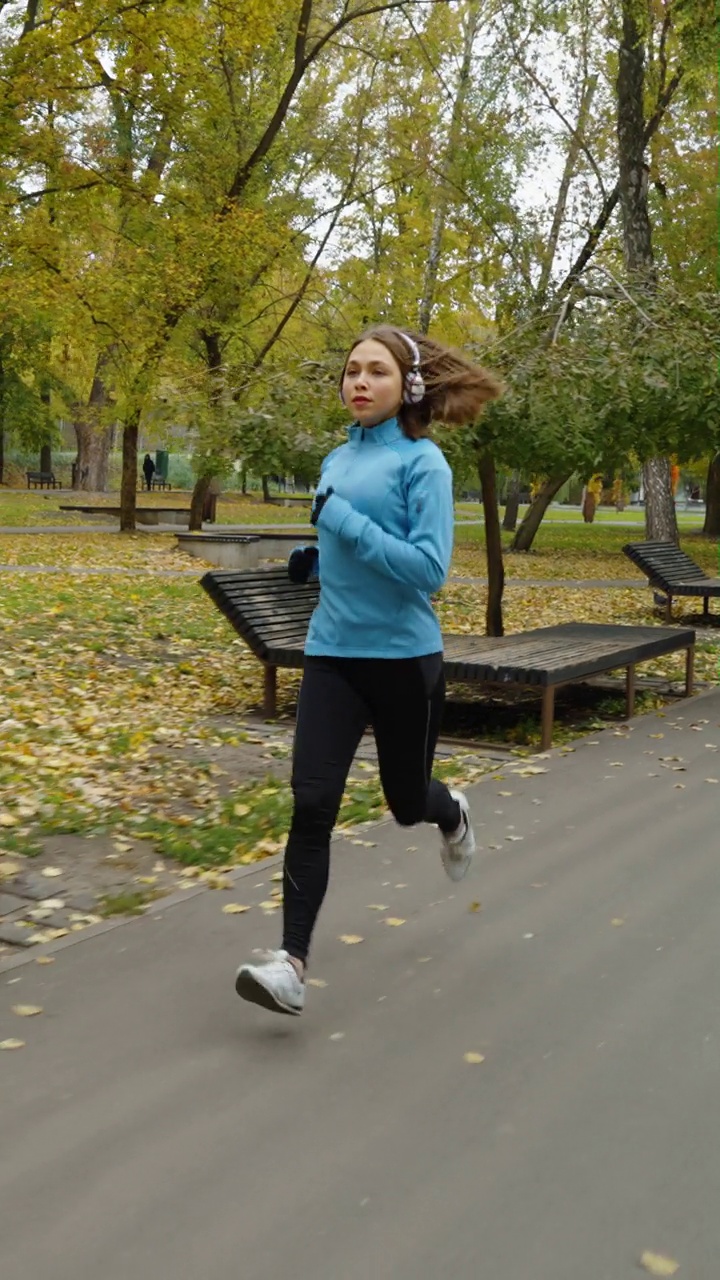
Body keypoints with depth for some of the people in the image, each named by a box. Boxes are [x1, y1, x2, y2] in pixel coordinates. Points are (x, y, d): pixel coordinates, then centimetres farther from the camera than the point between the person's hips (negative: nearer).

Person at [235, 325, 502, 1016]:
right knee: (312, 804, -9)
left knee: (405, 801, 15)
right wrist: (315, 559, 4)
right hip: (332, 653, 4)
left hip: (404, 657, -4)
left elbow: (429, 568, -18)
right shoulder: (337, 461, 10)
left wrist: (343, 520, -20)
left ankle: (453, 814, 51)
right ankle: (292, 961, -7)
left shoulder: (422, 462, -9)